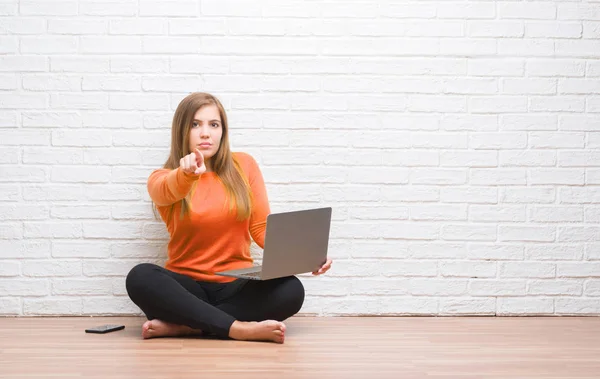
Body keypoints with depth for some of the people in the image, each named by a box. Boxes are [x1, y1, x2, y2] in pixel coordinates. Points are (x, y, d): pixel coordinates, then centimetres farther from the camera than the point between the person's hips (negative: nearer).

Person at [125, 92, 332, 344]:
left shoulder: (244, 165, 7)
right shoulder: (162, 179, 1)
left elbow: (263, 228, 5)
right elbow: (165, 191, -24)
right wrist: (187, 173, -49)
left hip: (237, 287, 2)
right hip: (187, 288, -1)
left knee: (291, 290, -30)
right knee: (140, 278, -33)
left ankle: (182, 326, -26)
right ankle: (238, 328, -33)